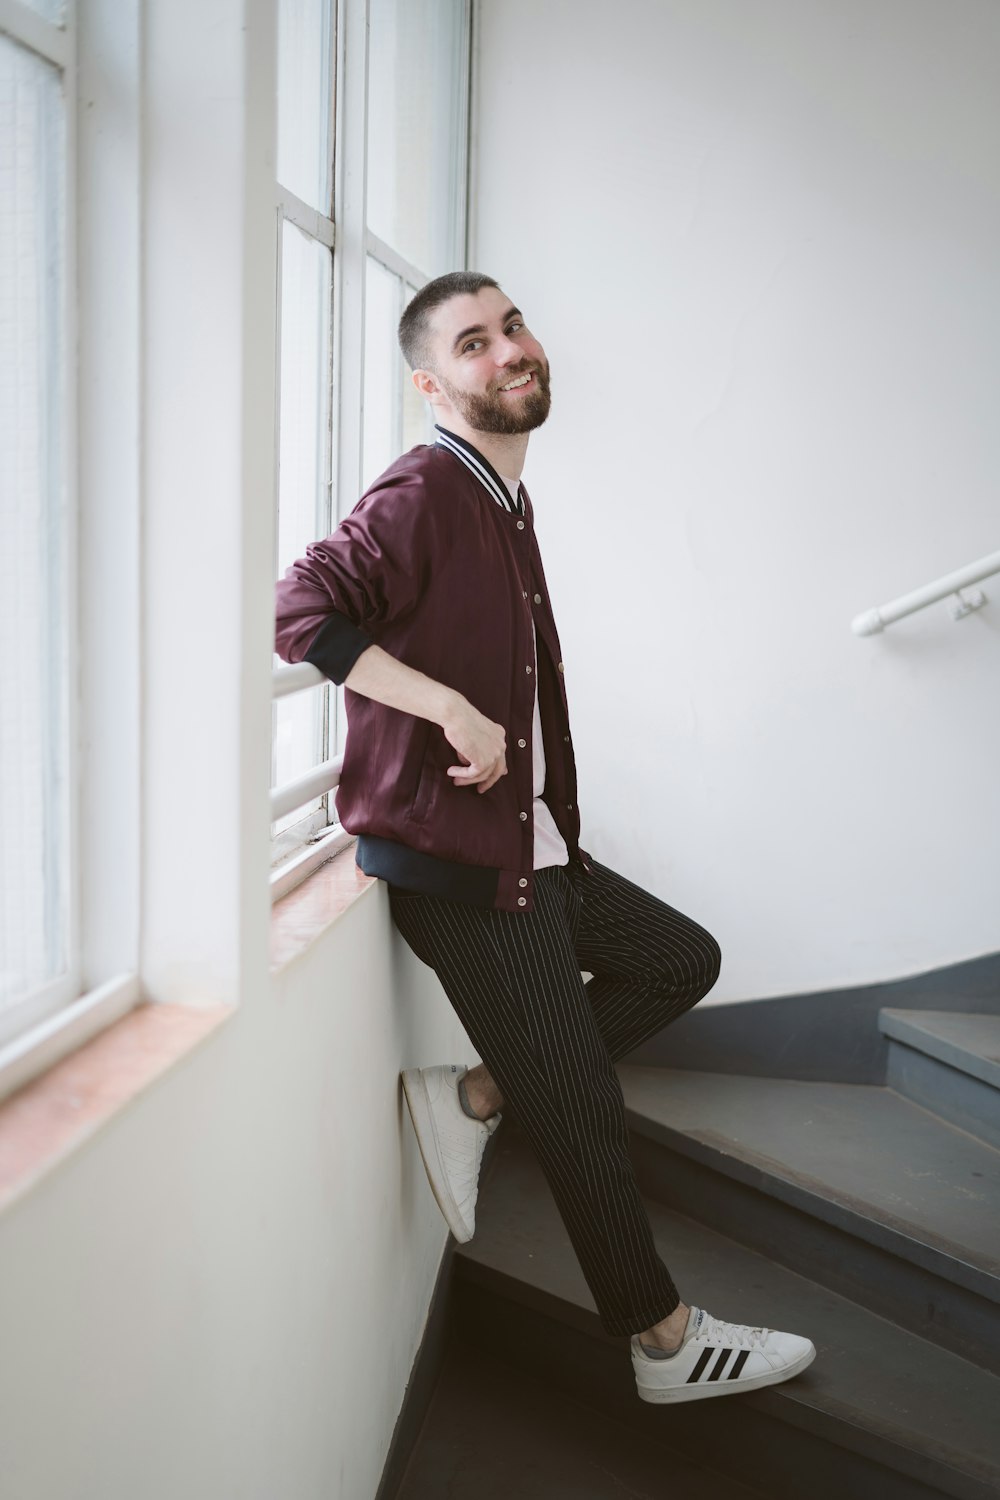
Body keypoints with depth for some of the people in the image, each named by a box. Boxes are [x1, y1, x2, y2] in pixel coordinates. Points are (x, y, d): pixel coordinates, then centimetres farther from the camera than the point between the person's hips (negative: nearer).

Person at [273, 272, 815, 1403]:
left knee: (682, 960, 18)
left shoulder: (503, 502, 13)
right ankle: (664, 1339, 21)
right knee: (581, 1110, 2)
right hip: (451, 860, -9)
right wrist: (454, 712, -28)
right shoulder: (421, 493, -15)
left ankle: (472, 1096, 12)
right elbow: (299, 610, -26)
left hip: (528, 845, 9)